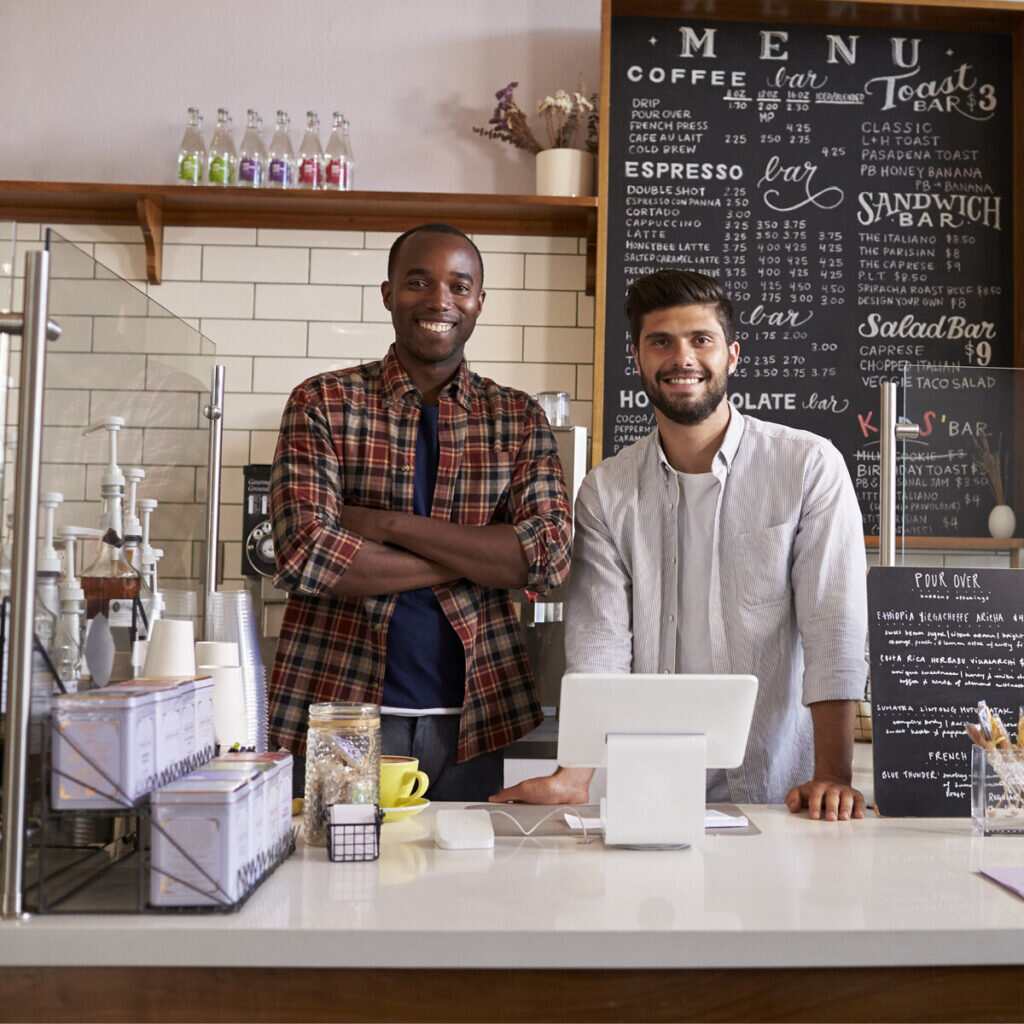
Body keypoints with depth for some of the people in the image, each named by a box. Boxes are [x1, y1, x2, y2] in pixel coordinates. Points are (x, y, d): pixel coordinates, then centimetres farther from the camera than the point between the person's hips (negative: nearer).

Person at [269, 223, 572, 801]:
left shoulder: (519, 418, 5)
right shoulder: (323, 403, 0)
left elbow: (550, 556, -9)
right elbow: (304, 557, -13)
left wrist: (387, 523, -15)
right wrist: (477, 561, -11)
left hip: (468, 721, 2)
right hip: (337, 708, -1)